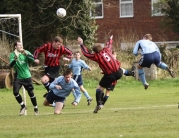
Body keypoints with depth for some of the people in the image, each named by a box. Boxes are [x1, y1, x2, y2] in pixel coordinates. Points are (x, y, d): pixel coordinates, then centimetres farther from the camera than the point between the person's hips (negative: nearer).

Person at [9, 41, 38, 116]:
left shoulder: (26, 52, 0)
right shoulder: (12, 55, -4)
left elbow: (32, 59, -14)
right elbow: (11, 65, -18)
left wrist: (26, 54, -31)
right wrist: (15, 59, -37)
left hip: (27, 76, 1)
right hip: (18, 77, 0)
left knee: (31, 92, 2)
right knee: (15, 92, -14)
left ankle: (35, 108, 20)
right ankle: (23, 106, 8)